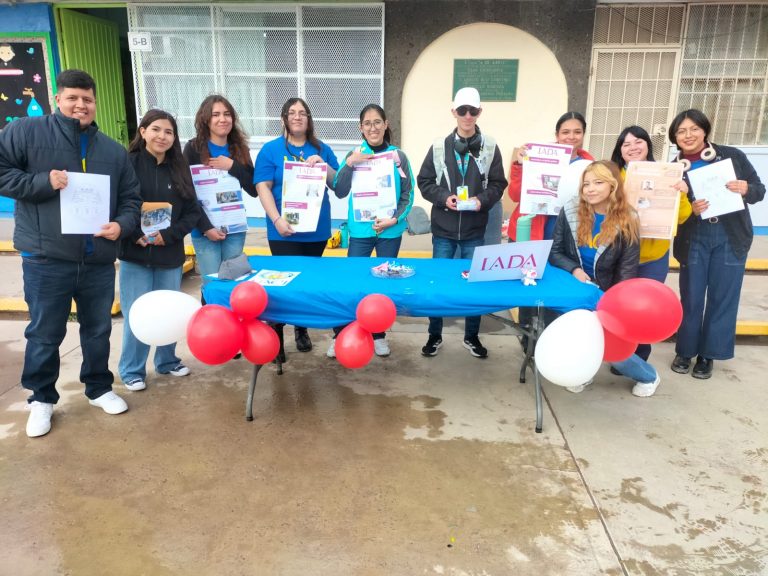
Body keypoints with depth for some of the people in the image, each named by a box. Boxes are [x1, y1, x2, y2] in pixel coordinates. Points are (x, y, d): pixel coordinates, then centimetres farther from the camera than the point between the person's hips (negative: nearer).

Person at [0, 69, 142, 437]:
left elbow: (130, 198, 13)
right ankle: (42, 399, 27)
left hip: (99, 262, 4)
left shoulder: (114, 150, 11)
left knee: (98, 330, 16)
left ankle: (99, 388, 35)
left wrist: (122, 225, -6)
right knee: (45, 334, 8)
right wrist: (42, 182, -15)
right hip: (46, 260, -3)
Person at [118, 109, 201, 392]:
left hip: (170, 254, 3)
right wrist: (135, 236, -16)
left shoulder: (179, 168, 6)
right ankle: (131, 370, 18)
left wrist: (168, 235, -8)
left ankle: (167, 361, 31)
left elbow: (192, 210, 4)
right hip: (135, 254, -3)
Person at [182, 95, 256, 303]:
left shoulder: (239, 149, 10)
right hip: (205, 230, -3)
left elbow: (253, 189, 3)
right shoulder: (193, 148, -1)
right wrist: (206, 227, -12)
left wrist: (232, 166, -10)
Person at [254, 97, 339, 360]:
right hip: (284, 231, -3)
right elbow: (263, 187, -6)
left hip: (317, 229, 4)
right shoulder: (271, 149, 1)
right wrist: (277, 220, -18)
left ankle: (302, 329, 28)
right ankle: (276, 335, 10)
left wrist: (323, 165, -11)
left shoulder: (322, 150, 10)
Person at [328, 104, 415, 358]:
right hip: (361, 229, 0)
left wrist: (395, 219, -12)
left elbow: (408, 194, 1)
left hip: (390, 230, 1)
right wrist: (349, 164, -16)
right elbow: (340, 192, -4)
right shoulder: (354, 155, 1)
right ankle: (340, 335, 13)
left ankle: (379, 335, 23)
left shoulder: (398, 156, -1)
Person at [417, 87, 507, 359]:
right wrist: (444, 197, -14)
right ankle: (435, 335, 25)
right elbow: (424, 181, 2)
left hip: (475, 230, 1)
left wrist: (482, 200, -15)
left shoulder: (490, 147, -1)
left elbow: (497, 184, 3)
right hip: (444, 229, 0)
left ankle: (472, 337, 27)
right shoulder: (439, 146, -2)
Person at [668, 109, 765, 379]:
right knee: (691, 298, 6)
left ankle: (708, 354, 19)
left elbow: (759, 190, 3)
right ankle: (685, 350, 22)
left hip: (731, 238, 0)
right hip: (693, 241, 0)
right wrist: (690, 210, -22)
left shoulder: (732, 155, -2)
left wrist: (746, 189, -19)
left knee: (723, 297, 5)